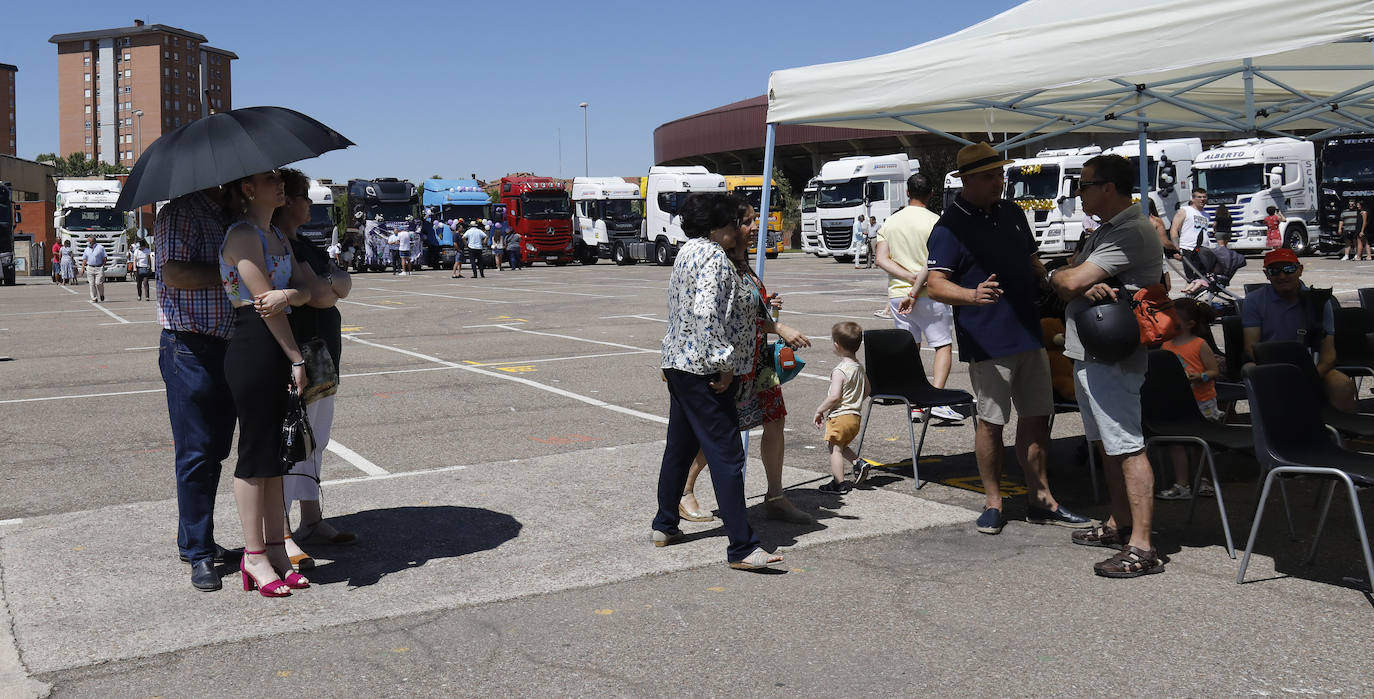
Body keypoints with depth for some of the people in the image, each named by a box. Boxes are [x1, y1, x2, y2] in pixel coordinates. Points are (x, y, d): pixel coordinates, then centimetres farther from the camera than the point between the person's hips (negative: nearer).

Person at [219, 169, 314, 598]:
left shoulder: (278, 236, 17)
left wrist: (289, 294, -18)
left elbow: (304, 289, 6)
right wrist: (297, 358, -12)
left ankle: (275, 549, 18)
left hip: (278, 352, 9)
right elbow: (265, 303, -14)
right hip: (252, 349, -9)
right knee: (255, 450, -2)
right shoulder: (243, 235, -10)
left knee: (275, 452, 11)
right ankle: (254, 556, 6)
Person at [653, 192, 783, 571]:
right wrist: (724, 364, -21)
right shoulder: (713, 257, -15)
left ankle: (664, 526, 30)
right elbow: (706, 313, -26)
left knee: (679, 446, 19)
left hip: (677, 365, 11)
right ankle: (742, 548, -8)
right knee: (727, 455, -9)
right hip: (703, 371, -11)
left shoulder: (688, 252, 16)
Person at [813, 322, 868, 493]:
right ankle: (858, 462, 10)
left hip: (840, 416, -9)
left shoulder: (840, 371, -19)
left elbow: (834, 396, -24)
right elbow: (866, 391, 16)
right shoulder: (859, 367, 8)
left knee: (835, 448, 2)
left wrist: (819, 410, -13)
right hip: (855, 415, 9)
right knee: (841, 446, 25)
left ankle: (839, 484, 5)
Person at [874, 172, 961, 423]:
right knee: (944, 345, 3)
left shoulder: (890, 222, 8)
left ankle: (914, 406, 8)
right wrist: (917, 288, -14)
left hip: (897, 294, 5)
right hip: (929, 295, -4)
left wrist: (910, 277, -8)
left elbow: (881, 259, -1)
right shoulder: (935, 221, -7)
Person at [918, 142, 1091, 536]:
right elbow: (936, 284, -18)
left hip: (1029, 333, 7)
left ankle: (1039, 499, 21)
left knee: (1036, 418, 10)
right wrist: (971, 295, -34)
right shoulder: (950, 226, -9)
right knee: (991, 422, 0)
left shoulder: (1012, 214, 13)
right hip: (987, 341, -7)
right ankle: (992, 502, 15)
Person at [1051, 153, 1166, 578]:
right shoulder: (1106, 231, 18)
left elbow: (1069, 282, -22)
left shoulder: (1131, 233, -16)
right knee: (1106, 443, 18)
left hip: (1111, 358, -11)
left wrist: (1056, 276, 1)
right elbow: (1075, 278, 9)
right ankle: (1120, 525, 30)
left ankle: (1142, 547, -8)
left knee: (1128, 447, -10)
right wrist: (1088, 286, -15)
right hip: (1089, 352, 11)